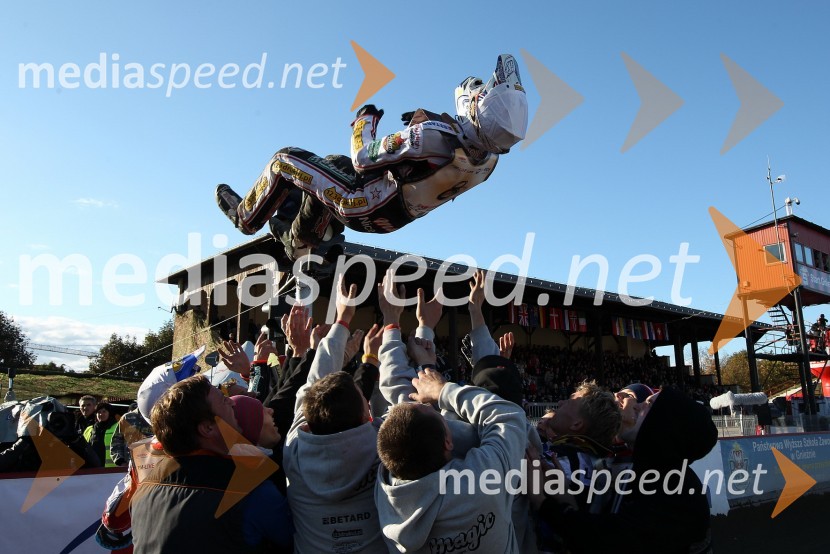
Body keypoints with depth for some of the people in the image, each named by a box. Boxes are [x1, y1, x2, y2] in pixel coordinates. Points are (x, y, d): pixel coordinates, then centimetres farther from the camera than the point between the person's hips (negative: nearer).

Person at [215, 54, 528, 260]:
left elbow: (363, 159, -25)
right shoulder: (490, 158, -16)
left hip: (363, 208, -7)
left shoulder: (433, 135, -39)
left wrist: (365, 119, -7)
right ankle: (298, 243, 45)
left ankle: (245, 218, 34)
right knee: (330, 164, 32)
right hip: (394, 218, 8)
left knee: (284, 161, 8)